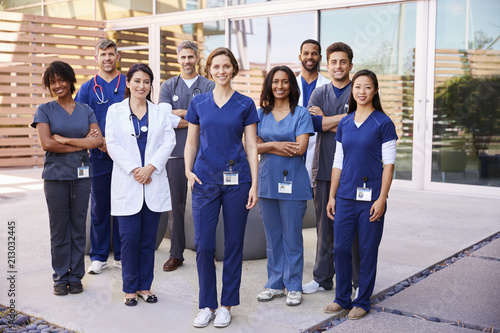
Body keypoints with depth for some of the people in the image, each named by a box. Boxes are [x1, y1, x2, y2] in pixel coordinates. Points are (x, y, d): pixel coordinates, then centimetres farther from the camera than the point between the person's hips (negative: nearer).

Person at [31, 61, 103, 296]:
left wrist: (65, 139, -12)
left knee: (78, 226, 6)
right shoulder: (45, 111, 3)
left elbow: (98, 141, -3)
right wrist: (82, 143, -10)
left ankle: (76, 276, 17)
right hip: (55, 175, -2)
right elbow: (46, 144, -11)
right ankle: (60, 278, 15)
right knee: (59, 228, 2)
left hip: (81, 175, 2)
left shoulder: (86, 110, 9)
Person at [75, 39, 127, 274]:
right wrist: (101, 142, -12)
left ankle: (121, 255, 16)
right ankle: (99, 256, 16)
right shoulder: (87, 88, 8)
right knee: (99, 206, 6)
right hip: (99, 156, 0)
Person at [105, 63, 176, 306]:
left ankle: (145, 286, 18)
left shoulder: (161, 111, 9)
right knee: (130, 237, -1)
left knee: (149, 238, 6)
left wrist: (150, 167, -11)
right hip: (127, 184, -1)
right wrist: (133, 170, -12)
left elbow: (169, 142, 1)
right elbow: (112, 144, -2)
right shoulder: (115, 111, 5)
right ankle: (130, 288, 13)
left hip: (154, 183, 2)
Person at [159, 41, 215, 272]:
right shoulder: (168, 86, 11)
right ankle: (176, 254, 14)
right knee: (176, 204, 4)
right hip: (176, 153, 1)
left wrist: (179, 114, -9)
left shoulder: (209, 86, 7)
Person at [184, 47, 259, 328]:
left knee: (234, 244, 6)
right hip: (206, 179, 1)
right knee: (204, 244, 0)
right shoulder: (199, 103, 8)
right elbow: (191, 142, 12)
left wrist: (254, 185, -6)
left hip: (236, 178, -1)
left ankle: (227, 305, 20)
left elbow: (251, 147, 1)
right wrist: (188, 170, -6)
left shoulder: (245, 104, 3)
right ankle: (207, 304, 17)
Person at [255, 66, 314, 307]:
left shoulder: (301, 113, -1)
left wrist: (268, 145, -7)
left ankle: (294, 286, 14)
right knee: (272, 236, 11)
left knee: (292, 237, 1)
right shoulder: (261, 114, 10)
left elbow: (300, 148, -12)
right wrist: (277, 145, -13)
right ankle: (275, 284, 23)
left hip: (292, 181, -4)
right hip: (266, 181, 4)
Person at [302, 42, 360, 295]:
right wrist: (345, 118, -9)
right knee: (325, 225, 10)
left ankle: (360, 281, 14)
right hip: (324, 168, 3)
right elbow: (312, 123, -5)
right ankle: (322, 278, 22)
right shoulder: (319, 93, 13)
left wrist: (326, 120, -7)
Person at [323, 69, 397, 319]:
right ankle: (342, 298, 21)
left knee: (367, 250, 4)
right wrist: (332, 196, 10)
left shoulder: (383, 123, -3)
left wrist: (382, 199, -12)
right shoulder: (344, 123, 10)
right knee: (341, 247, 6)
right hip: (345, 196, 4)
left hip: (370, 196, -4)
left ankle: (362, 301, 18)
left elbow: (389, 164, -6)